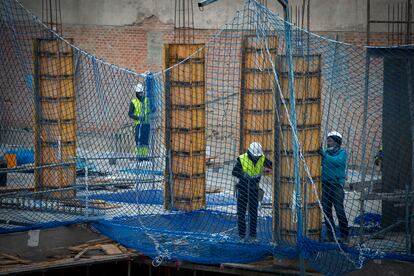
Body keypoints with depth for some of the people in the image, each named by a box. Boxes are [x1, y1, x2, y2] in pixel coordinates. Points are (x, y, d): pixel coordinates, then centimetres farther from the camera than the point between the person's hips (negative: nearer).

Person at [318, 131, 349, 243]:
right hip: (325, 184, 5)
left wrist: (324, 155, -24)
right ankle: (330, 235, 8)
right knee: (326, 210, 2)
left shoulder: (342, 153, 2)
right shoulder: (325, 152, 16)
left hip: (337, 184, -5)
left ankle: (344, 235, -5)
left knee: (339, 210, -9)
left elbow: (337, 161, -17)